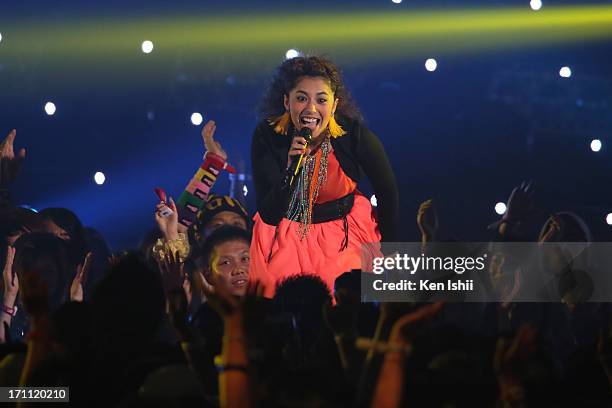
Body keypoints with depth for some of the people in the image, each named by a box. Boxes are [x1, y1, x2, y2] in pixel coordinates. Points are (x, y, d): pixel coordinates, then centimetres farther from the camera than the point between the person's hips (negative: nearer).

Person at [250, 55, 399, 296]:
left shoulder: (354, 135, -20)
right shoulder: (267, 136, -20)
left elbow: (388, 193, -3)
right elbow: (268, 215, -22)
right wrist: (292, 168, -36)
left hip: (344, 229, 0)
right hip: (285, 234, 0)